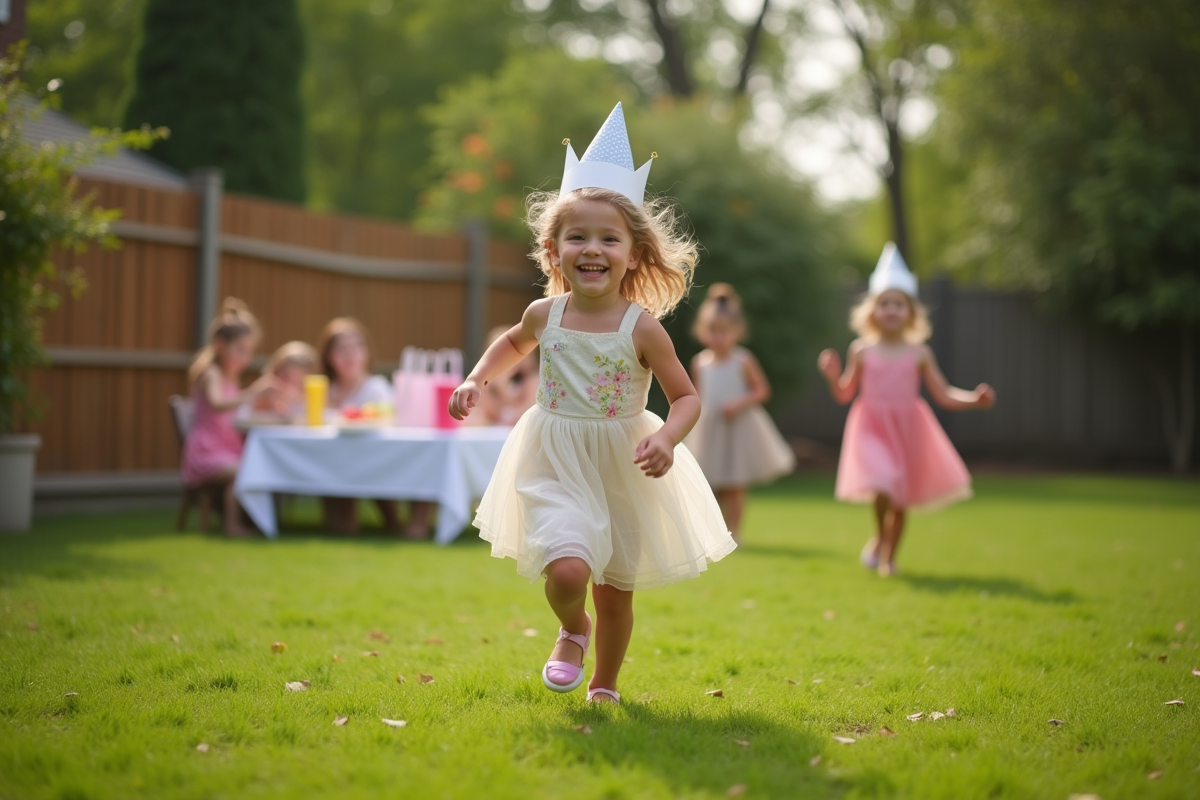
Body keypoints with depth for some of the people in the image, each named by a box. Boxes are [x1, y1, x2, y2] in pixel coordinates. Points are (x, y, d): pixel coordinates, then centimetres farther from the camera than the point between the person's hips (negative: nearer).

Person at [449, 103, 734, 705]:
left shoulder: (642, 328, -12)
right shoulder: (545, 315, -3)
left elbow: (686, 396, -5)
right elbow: (513, 343, 21)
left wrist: (667, 439, -24)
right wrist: (476, 380, 7)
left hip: (624, 471, 0)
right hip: (556, 467, 0)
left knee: (615, 591, 11)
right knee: (567, 570, -23)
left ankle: (604, 684, 37)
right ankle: (571, 630, 13)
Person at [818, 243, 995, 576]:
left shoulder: (919, 353, 0)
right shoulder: (861, 350, -2)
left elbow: (943, 395, 2)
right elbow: (844, 394, 6)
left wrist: (975, 399, -14)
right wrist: (833, 375, -14)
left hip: (907, 429, 2)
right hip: (872, 427, -2)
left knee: (902, 500, 9)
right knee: (882, 484, -24)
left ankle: (889, 556, 29)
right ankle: (879, 537, 5)